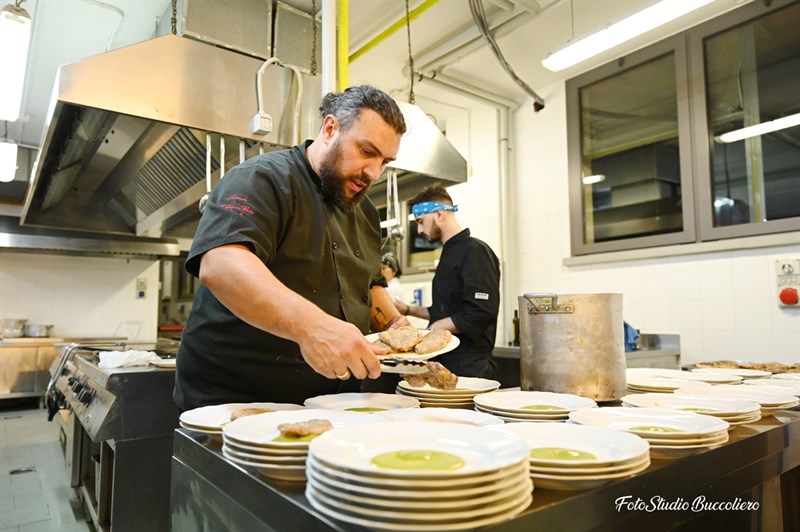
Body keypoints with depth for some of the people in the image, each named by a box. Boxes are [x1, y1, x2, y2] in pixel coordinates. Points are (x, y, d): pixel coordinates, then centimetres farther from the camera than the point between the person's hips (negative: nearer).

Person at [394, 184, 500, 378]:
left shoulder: (475, 251, -14)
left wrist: (430, 329, -19)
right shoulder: (450, 253, 18)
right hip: (444, 361, 9)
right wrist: (408, 310, 18)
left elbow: (480, 313, -24)